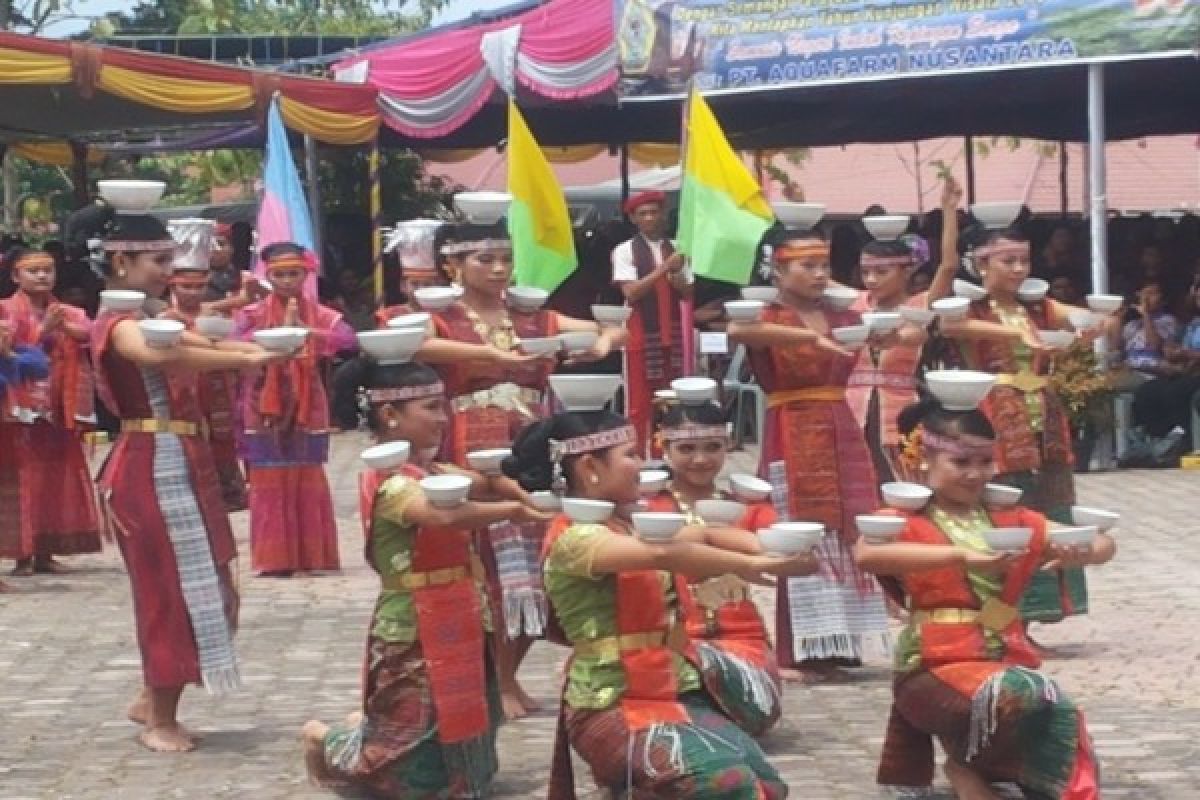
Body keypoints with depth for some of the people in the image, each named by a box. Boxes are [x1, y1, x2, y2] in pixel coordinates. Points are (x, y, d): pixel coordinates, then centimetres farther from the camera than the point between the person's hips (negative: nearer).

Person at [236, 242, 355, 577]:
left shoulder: (321, 314, 4)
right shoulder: (252, 314, 1)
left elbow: (348, 339, -14)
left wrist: (307, 331, -25)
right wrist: (283, 330, -21)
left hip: (307, 411, 2)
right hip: (265, 412, -2)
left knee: (309, 485, 4)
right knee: (270, 485, -1)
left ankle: (311, 557, 10)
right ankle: (274, 559, 2)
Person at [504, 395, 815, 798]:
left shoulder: (630, 526, 14)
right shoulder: (573, 538, -14)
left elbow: (703, 536, 5)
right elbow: (664, 555, -28)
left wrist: (773, 549, -13)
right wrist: (756, 565, -32)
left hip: (677, 694, 8)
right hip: (615, 708, -8)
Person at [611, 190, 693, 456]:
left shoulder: (675, 249, 8)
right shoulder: (625, 251, -4)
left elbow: (688, 293, 9)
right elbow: (631, 293, -14)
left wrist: (678, 279, -12)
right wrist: (664, 269, -17)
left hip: (672, 330, 4)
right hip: (641, 332, -4)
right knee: (638, 401, -2)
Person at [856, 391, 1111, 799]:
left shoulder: (1010, 520, 16)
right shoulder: (906, 519, 1)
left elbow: (1104, 545, 17)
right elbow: (866, 554, -23)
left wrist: (1080, 551, -9)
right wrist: (962, 556, -31)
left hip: (1006, 661, 5)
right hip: (937, 666, -5)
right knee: (1031, 700, -33)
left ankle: (971, 766, 3)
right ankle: (969, 763, -3)